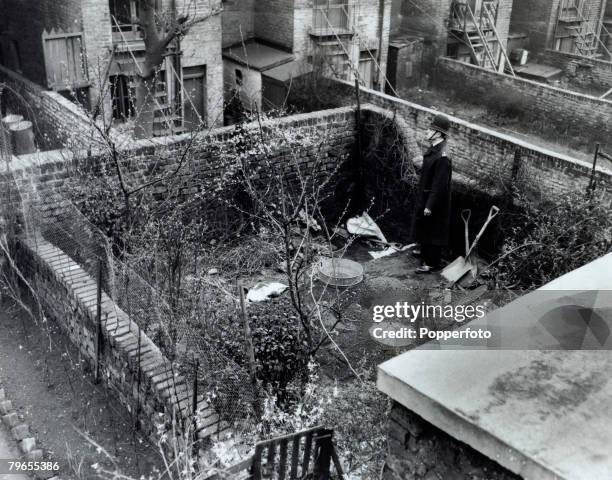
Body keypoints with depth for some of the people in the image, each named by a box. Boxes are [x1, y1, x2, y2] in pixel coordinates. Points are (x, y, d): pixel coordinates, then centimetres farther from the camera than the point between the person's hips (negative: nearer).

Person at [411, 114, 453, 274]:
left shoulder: (442, 156, -30)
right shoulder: (434, 148, 0)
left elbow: (440, 184, -27)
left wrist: (430, 205, -22)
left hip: (434, 198, -9)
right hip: (425, 194, 9)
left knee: (432, 229, 5)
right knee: (424, 225, 25)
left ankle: (432, 263, 20)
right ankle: (425, 251, 46)